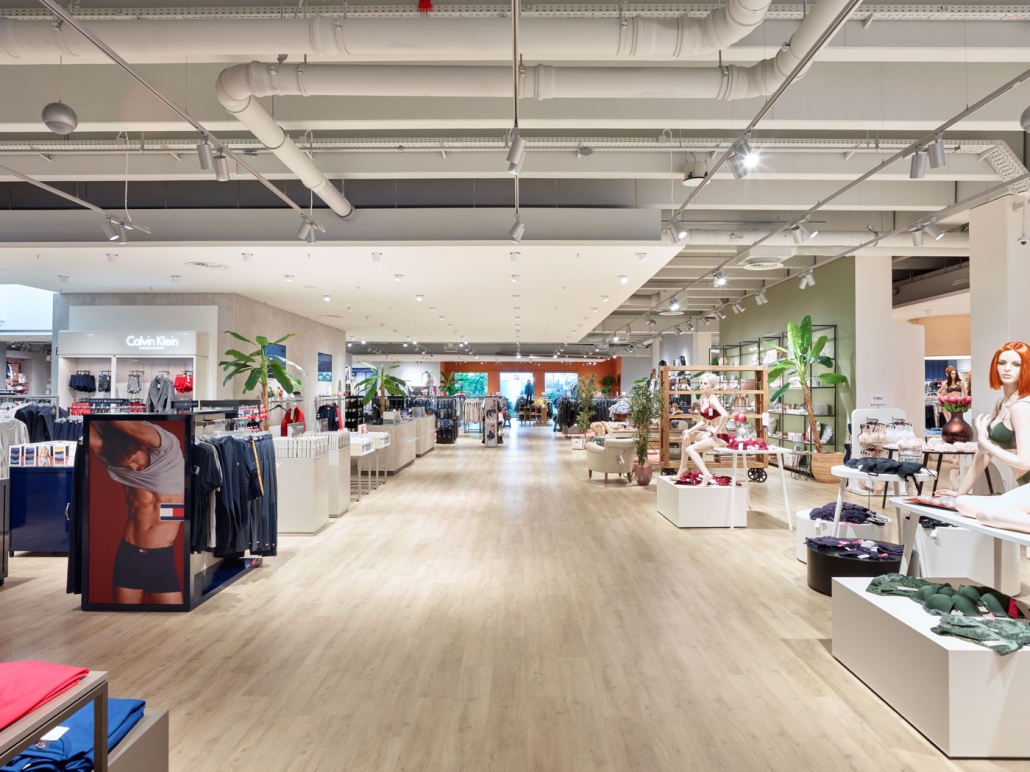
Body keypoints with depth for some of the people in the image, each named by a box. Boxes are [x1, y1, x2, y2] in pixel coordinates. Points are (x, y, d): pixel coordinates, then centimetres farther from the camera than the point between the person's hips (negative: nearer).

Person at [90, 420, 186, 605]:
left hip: (161, 558, -3)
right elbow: (92, 439, -16)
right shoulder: (119, 463, 0)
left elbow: (136, 429, -25)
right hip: (127, 555, 3)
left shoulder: (169, 452, -9)